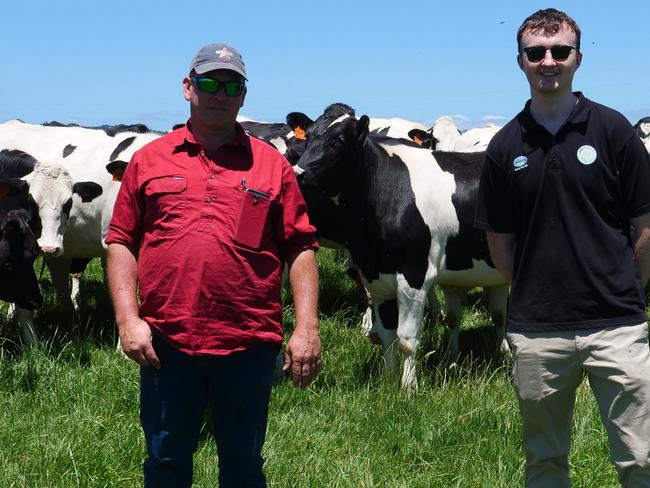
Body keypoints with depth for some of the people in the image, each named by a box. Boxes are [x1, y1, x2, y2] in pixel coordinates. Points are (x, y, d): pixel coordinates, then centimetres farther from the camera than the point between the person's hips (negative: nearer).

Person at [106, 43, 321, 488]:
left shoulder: (271, 164, 6)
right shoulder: (149, 159, 8)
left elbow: (300, 250, 3)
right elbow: (122, 243, 7)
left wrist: (306, 330, -5)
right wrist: (128, 319, -4)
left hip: (249, 344, 0)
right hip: (165, 342, 1)